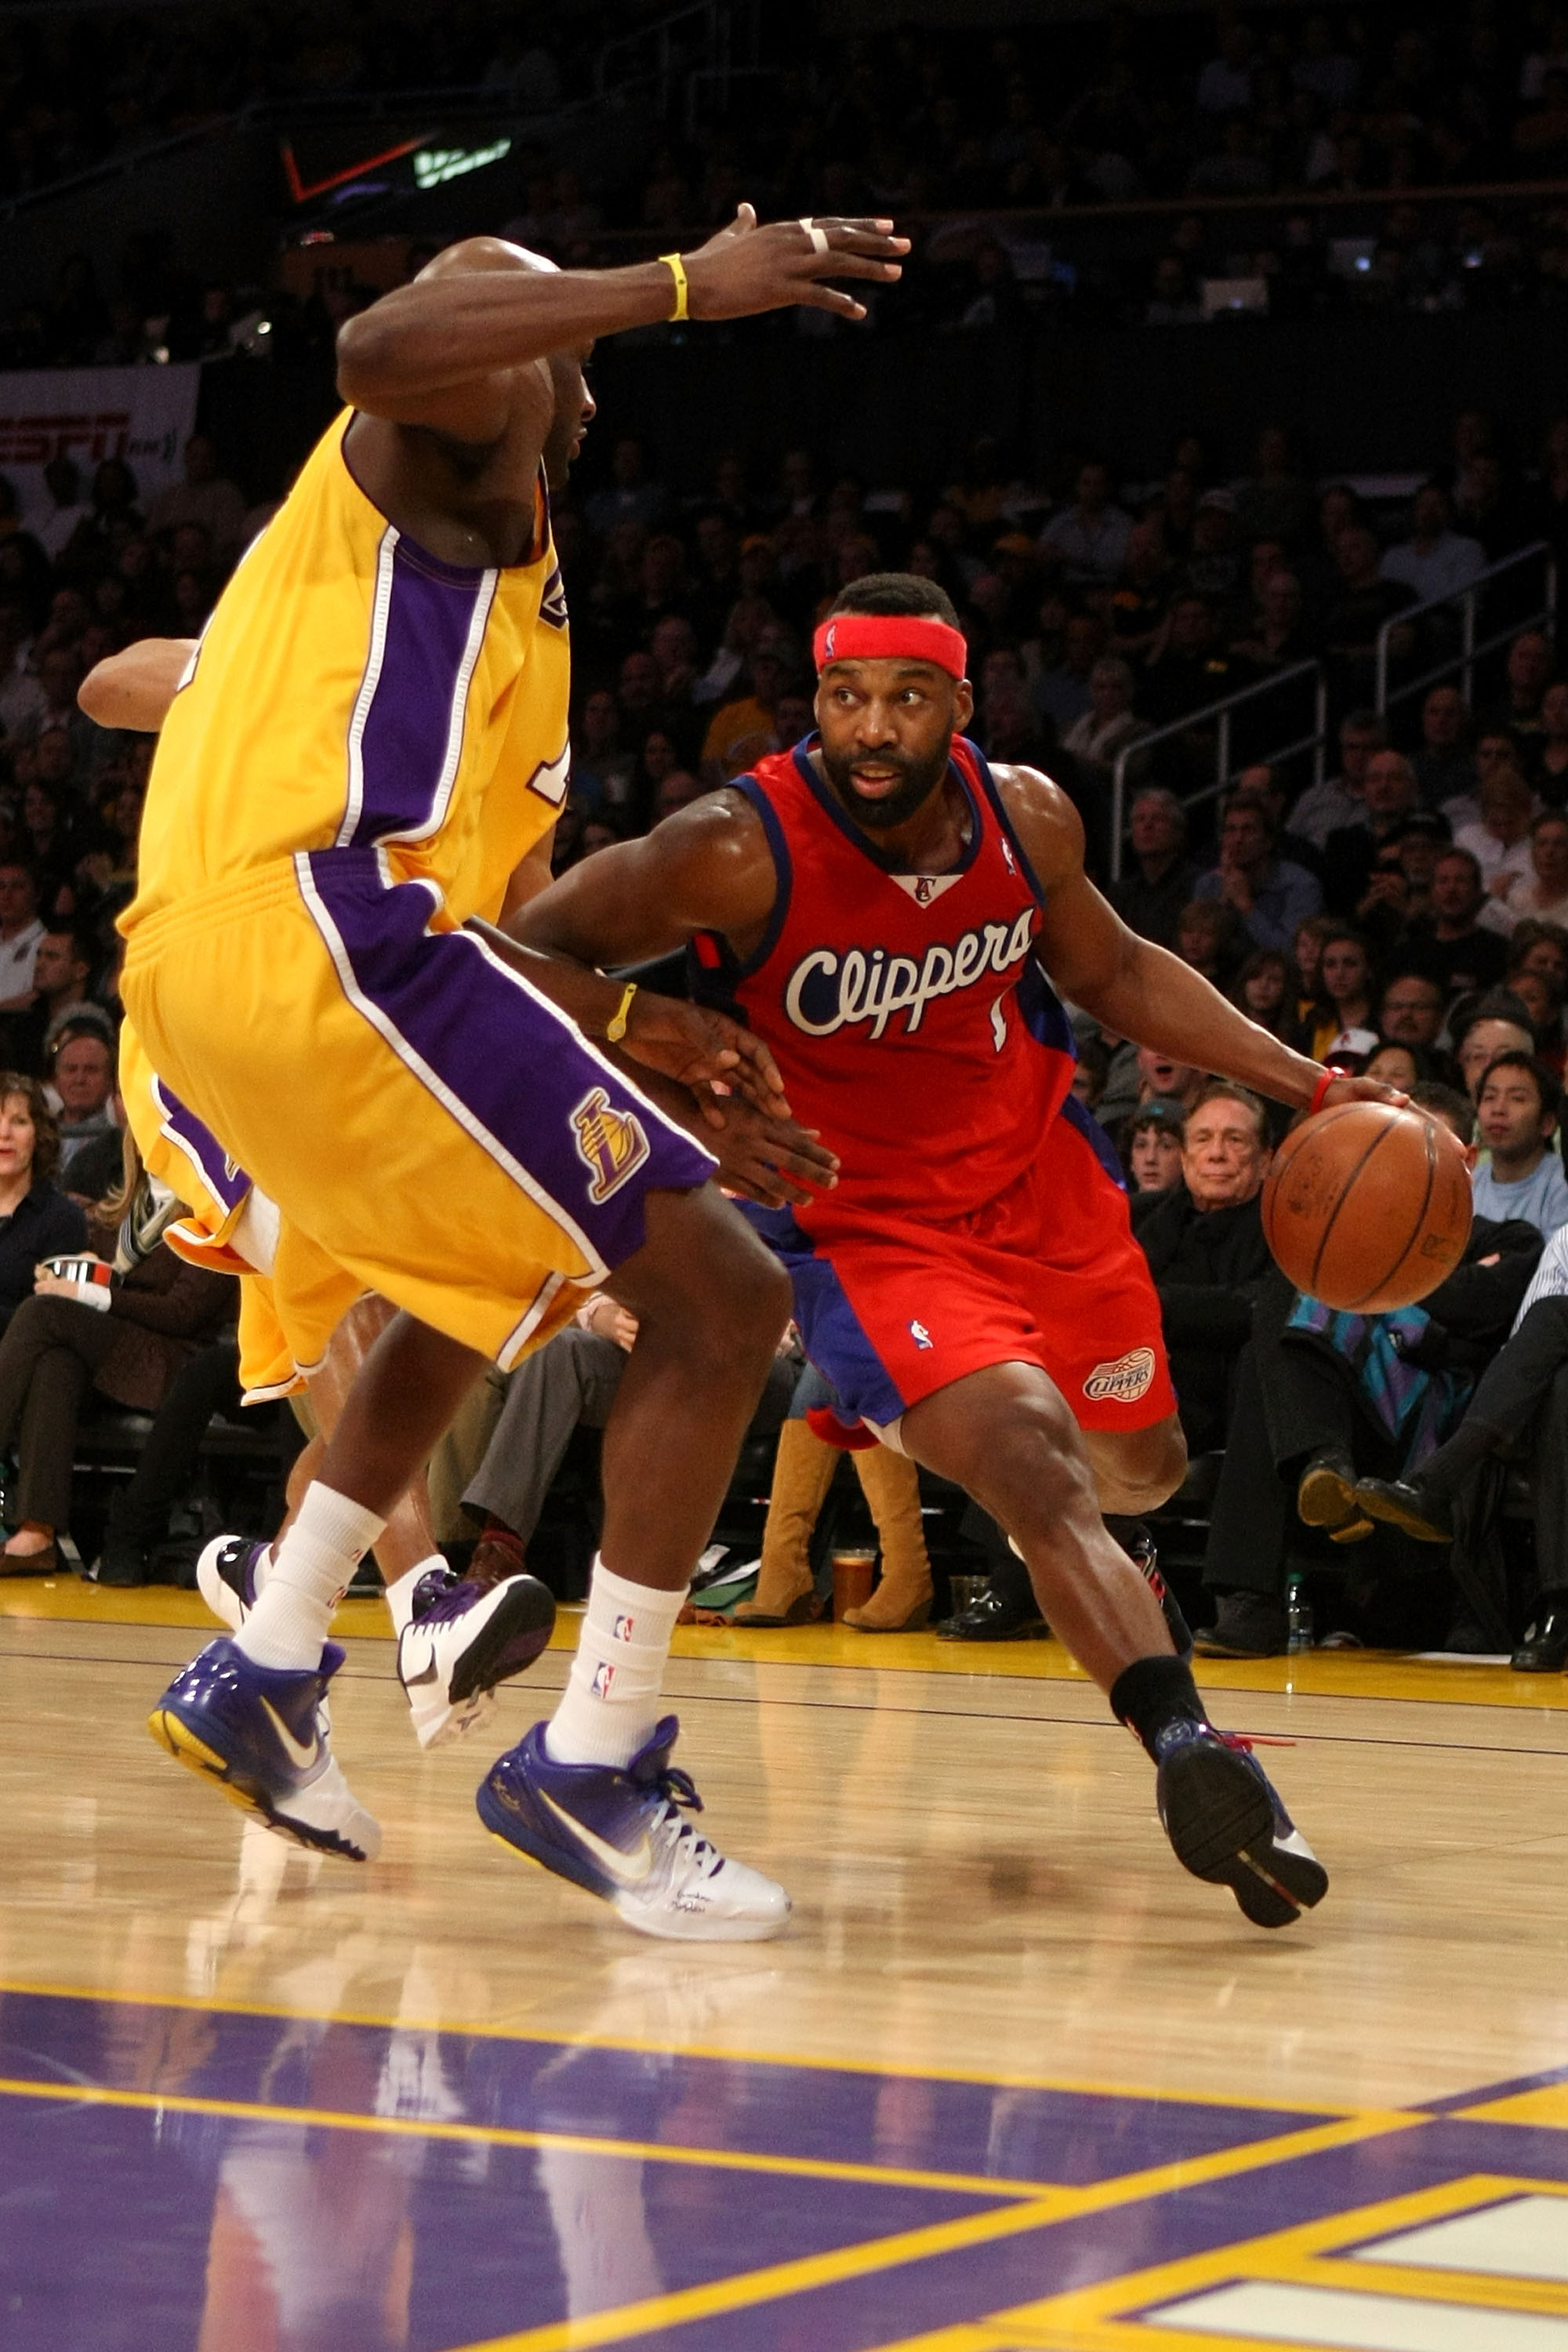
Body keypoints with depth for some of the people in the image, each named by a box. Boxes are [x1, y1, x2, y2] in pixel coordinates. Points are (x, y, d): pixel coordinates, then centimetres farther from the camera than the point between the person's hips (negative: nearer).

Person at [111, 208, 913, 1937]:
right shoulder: (449, 443, 8)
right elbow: (380, 347, -19)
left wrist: (627, 1028, 31)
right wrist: (683, 283, -17)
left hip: (189, 980, 10)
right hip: (319, 930, -10)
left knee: (479, 1293, 34)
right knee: (719, 1301, -5)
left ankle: (260, 1678, 31)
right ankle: (591, 1769, -4)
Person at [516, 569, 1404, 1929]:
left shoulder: (1028, 820, -9)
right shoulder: (741, 853, -24)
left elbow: (1112, 972, 10)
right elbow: (536, 951, -16)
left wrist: (1307, 1087, 5)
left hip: (1040, 1178, 6)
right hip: (865, 1221, -6)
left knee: (1141, 1468, 22)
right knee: (1037, 1473, -28)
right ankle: (1186, 1745, -34)